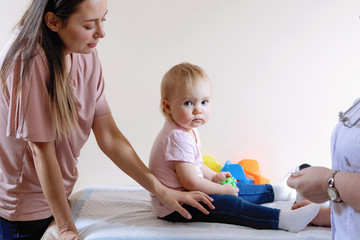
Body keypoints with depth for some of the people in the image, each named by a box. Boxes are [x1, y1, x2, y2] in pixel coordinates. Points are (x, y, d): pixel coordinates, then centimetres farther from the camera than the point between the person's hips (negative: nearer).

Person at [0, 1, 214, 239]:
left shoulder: (87, 56, -5)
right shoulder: (27, 61, -26)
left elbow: (108, 136, -5)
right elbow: (42, 150, -23)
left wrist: (162, 191, -8)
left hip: (60, 195, 6)